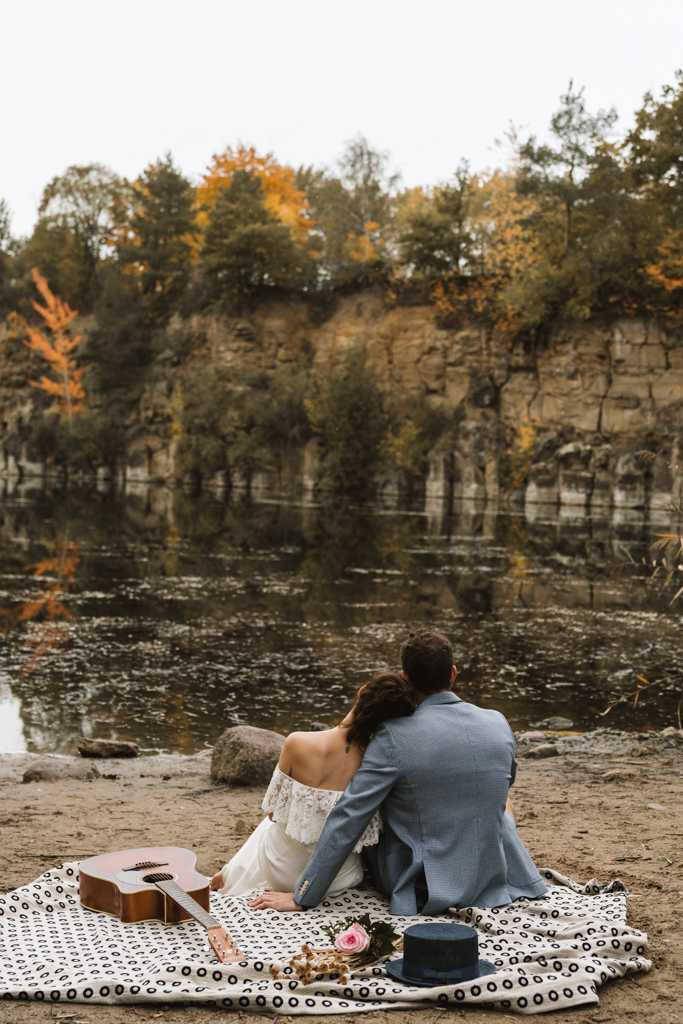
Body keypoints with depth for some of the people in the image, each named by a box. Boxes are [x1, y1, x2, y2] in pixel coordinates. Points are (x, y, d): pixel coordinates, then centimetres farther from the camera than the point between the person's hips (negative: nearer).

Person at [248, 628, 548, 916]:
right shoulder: (499, 725, -7)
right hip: (496, 883, 3)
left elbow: (347, 820, -18)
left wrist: (301, 897, -11)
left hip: (424, 889, -3)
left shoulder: (394, 736, -20)